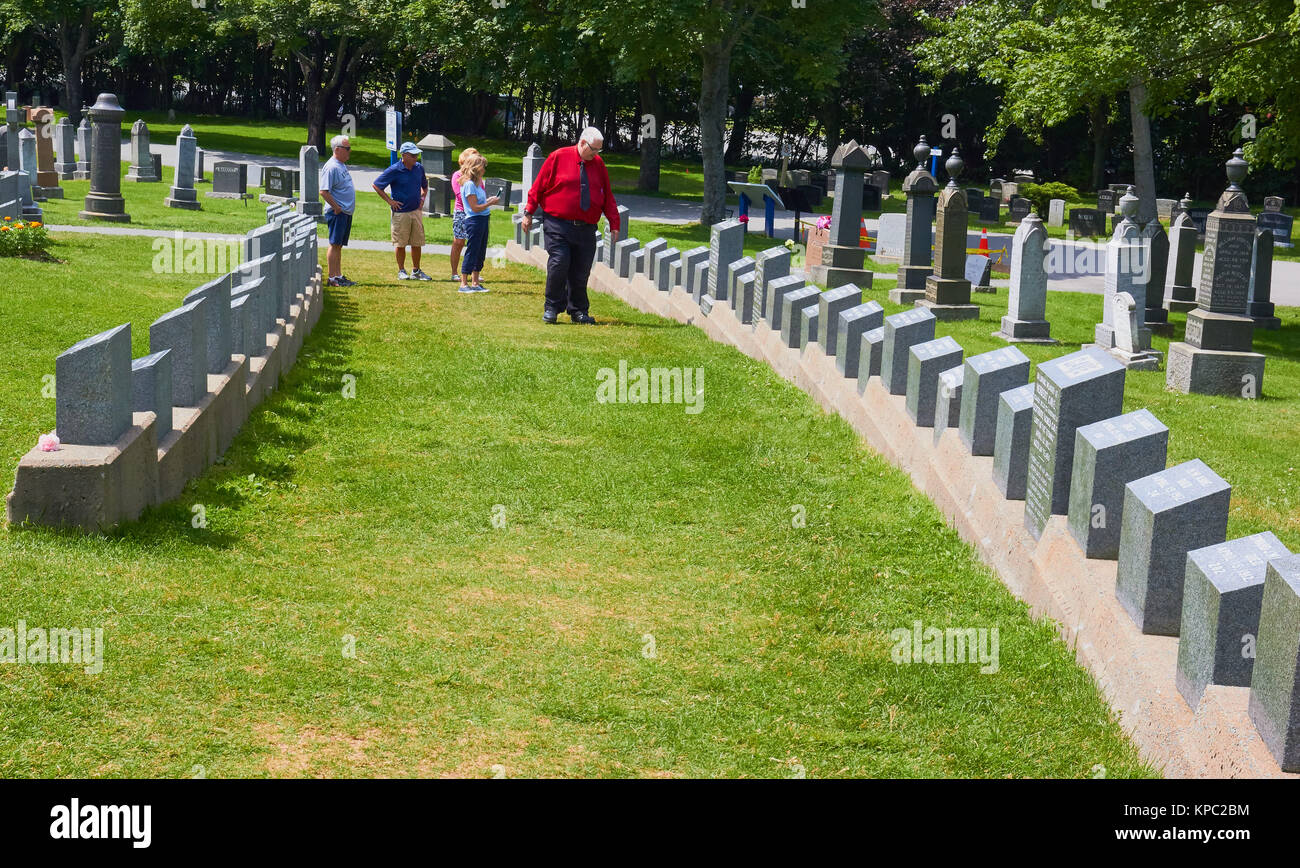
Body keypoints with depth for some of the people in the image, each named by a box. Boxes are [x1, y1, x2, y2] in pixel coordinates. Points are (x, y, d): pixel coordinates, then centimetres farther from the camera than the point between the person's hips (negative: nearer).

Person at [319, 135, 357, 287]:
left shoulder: (342, 165, 15)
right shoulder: (331, 167, -15)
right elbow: (324, 191, -21)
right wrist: (336, 208, -18)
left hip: (346, 212, 10)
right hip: (337, 212, -10)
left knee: (339, 245, 13)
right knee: (335, 245, -6)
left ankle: (338, 276, 17)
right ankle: (332, 278, -4)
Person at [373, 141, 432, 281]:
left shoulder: (419, 168, 5)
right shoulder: (394, 170, -11)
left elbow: (424, 186, 25)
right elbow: (376, 185, -5)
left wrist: (422, 198, 9)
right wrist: (389, 201, -6)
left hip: (416, 211, 5)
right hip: (400, 212, -4)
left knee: (417, 243, 8)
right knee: (401, 244, 4)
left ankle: (416, 271, 18)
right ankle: (401, 271, 14)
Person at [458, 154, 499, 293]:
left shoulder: (476, 183, 15)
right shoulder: (469, 184, -15)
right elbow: (475, 208, -18)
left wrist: (488, 199, 10)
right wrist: (490, 203, -12)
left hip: (482, 220, 10)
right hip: (474, 220, -10)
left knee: (480, 252, 12)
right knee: (471, 252, -7)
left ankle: (475, 283, 19)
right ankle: (463, 284, -3)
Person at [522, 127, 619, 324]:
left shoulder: (598, 164, 13)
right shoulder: (558, 157, 1)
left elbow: (608, 197, 19)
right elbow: (538, 186, 3)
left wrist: (614, 224, 14)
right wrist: (529, 213, -1)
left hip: (586, 229, 4)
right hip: (557, 225, -4)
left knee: (581, 271, 3)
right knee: (559, 265, -14)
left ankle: (578, 311, 15)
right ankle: (552, 308, 0)